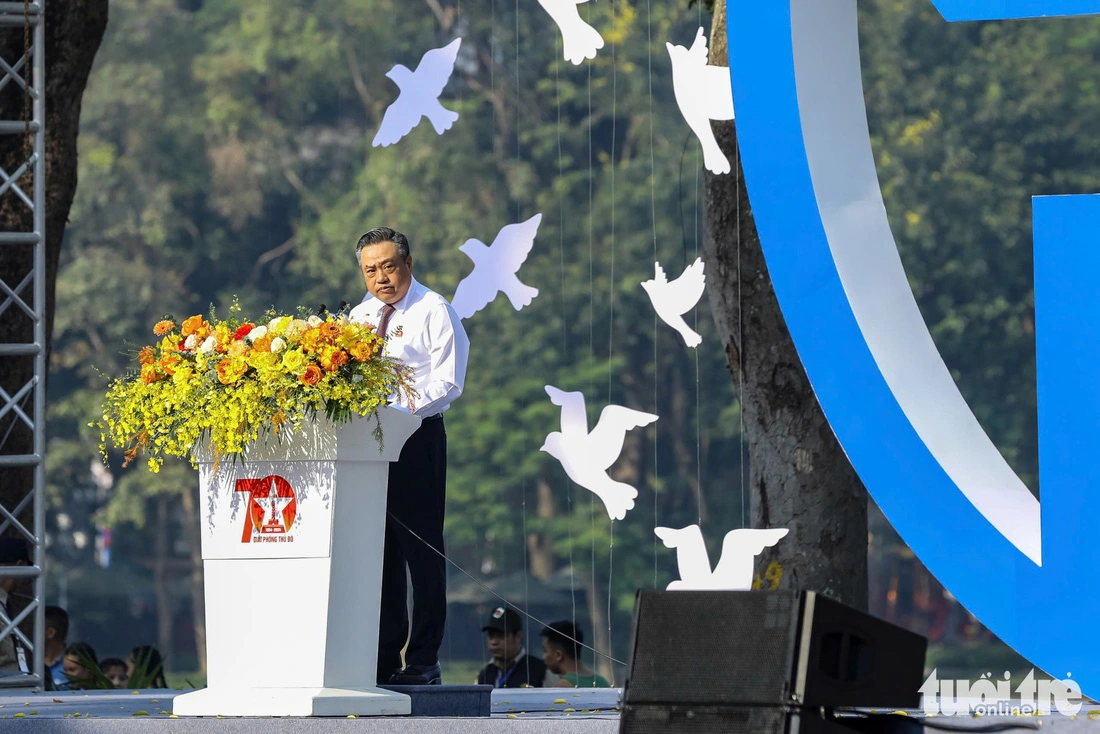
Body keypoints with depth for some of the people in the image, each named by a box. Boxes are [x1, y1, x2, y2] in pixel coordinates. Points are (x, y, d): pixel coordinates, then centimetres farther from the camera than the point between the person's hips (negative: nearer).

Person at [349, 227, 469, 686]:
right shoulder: (360, 316, 17)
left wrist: (404, 409, -24)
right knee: (379, 549, 7)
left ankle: (423, 662, -2)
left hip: (417, 437, -6)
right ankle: (383, 660, 10)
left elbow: (448, 383, -10)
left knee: (421, 549, -4)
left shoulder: (433, 312, -2)